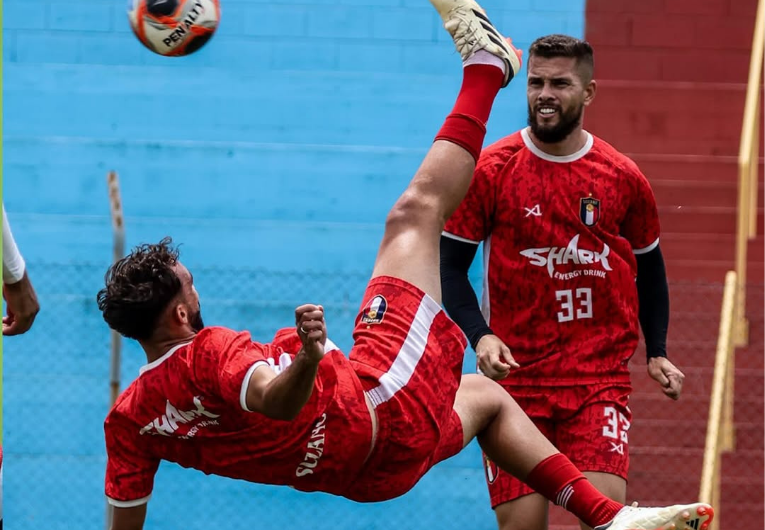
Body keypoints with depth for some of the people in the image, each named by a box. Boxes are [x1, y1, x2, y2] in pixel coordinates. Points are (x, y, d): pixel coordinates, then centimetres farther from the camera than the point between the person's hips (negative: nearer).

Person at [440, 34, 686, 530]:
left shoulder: (623, 177, 4)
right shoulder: (491, 170, -1)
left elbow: (649, 267, 18)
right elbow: (451, 267, 1)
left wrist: (657, 353, 9)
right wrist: (480, 336, -14)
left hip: (600, 375, 1)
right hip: (515, 374, -1)